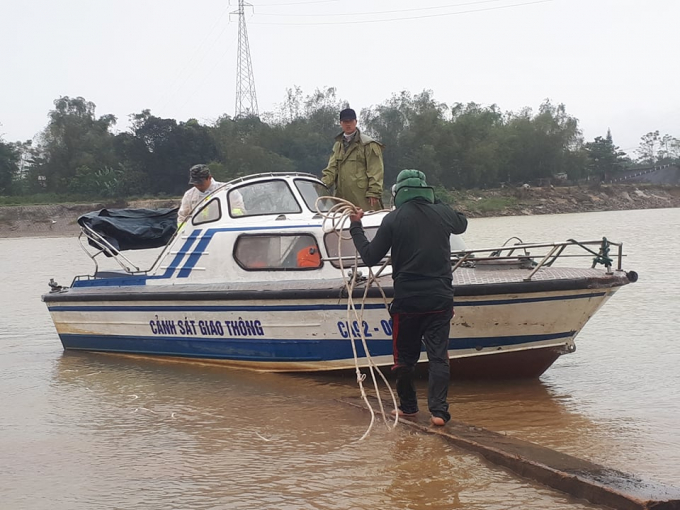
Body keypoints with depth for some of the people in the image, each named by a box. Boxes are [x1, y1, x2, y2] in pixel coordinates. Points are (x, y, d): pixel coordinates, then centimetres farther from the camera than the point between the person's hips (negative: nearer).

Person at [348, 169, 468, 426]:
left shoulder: (393, 219, -6)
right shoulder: (443, 213, 3)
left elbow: (370, 256, -1)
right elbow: (462, 223, 28)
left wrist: (356, 227, 11)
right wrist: (436, 203, 39)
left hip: (407, 300, -2)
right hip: (440, 299, 2)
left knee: (405, 356, 14)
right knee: (438, 356, 1)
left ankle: (408, 406, 25)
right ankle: (438, 410, -9)